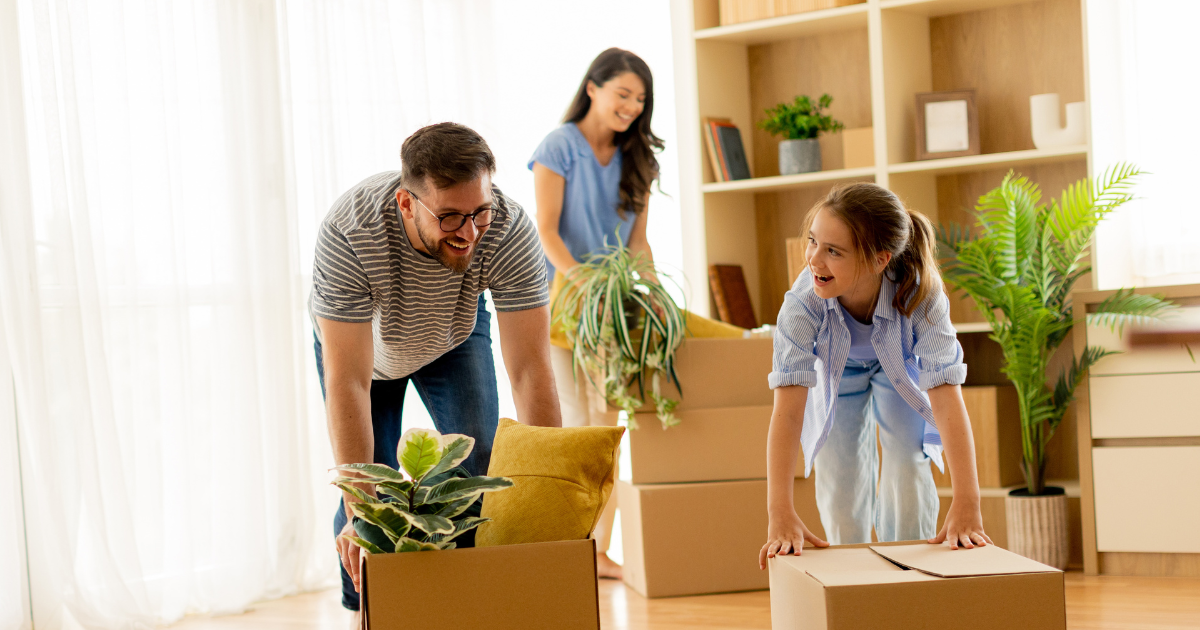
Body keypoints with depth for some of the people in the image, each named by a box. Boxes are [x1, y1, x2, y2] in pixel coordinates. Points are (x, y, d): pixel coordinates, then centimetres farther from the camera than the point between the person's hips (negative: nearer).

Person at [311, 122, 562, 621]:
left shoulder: (510, 230, -38)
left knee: (479, 462, -12)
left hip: (454, 335, 1)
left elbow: (531, 371, -35)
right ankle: (364, 609, 14)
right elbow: (346, 383, -41)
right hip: (360, 341, -1)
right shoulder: (349, 232, -43)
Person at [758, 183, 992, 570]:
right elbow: (787, 410, -42)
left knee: (908, 468, -9)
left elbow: (947, 398, -43)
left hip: (902, 367, 0)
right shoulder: (804, 303, -40)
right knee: (841, 479, -4)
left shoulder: (920, 296, -41)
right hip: (837, 370, 0)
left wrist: (966, 505, -50)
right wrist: (781, 514, -49)